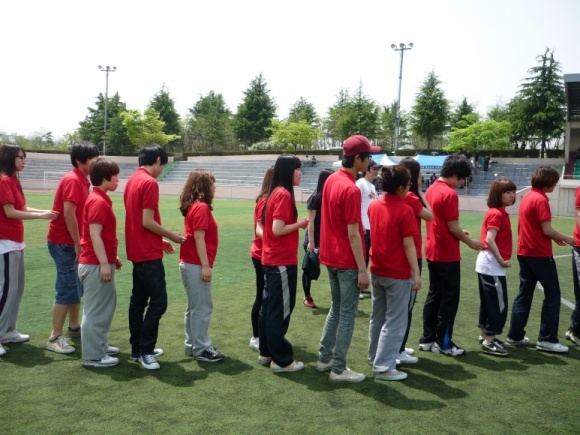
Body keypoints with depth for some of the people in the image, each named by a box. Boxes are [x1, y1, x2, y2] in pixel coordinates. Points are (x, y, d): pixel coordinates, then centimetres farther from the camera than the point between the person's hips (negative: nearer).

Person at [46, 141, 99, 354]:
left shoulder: (81, 181, 12)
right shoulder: (72, 180, -18)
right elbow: (68, 213, -25)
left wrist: (78, 243, 13)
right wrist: (77, 244, -21)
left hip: (72, 243, 10)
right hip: (64, 244, -10)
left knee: (76, 288, 18)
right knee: (67, 291, -7)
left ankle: (74, 328, 31)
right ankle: (54, 338, 1)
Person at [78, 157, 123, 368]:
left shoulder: (101, 199, 14)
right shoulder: (98, 201, -17)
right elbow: (94, 235, -22)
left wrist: (112, 258, 22)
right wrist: (104, 263, -22)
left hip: (102, 262, 10)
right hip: (96, 264, -10)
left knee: (106, 305, 19)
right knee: (96, 310, -2)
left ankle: (99, 345, 31)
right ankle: (93, 356, 7)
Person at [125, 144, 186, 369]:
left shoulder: (132, 180, 13)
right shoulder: (150, 183, -15)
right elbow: (147, 222, -20)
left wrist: (159, 240, 18)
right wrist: (171, 236, -6)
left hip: (137, 251, 10)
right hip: (149, 254, -10)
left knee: (138, 300, 14)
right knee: (158, 302, -5)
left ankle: (137, 348, 21)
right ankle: (145, 351, -1)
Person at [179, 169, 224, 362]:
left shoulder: (194, 206, 13)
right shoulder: (201, 207, -15)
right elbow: (199, 238, -19)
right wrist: (205, 266, -19)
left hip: (190, 264, 10)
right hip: (196, 265, -10)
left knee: (195, 307, 15)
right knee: (203, 307, -3)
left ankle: (192, 345, 24)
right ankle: (201, 349, 5)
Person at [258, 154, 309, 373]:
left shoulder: (275, 193, 12)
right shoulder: (284, 194, -16)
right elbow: (278, 230, -22)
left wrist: (295, 224, 10)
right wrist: (300, 224, -9)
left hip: (271, 259, 10)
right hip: (282, 261, -10)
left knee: (269, 307, 15)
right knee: (281, 310, -2)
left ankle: (266, 352, 26)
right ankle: (282, 360, 7)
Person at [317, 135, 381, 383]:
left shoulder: (331, 180, 7)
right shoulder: (351, 190, -20)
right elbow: (353, 234, -21)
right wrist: (362, 269, -17)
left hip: (331, 257, 9)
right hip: (347, 261, -9)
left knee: (336, 309, 20)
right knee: (348, 314, 2)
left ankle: (324, 358, 28)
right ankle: (339, 369, 10)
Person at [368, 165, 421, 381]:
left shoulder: (373, 206, 3)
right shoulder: (405, 210, -17)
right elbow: (408, 245, -17)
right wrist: (416, 273, -12)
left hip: (377, 271, 7)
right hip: (398, 274, -7)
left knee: (377, 317, 19)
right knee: (395, 322, 2)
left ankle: (375, 357, 32)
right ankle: (383, 366, 4)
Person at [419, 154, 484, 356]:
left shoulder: (431, 190, 9)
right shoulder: (449, 194, -18)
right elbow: (452, 227, -17)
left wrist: (459, 233, 16)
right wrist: (470, 242, -3)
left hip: (433, 251, 9)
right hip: (447, 254, -9)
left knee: (434, 295, 15)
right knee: (449, 298, 2)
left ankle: (427, 339, 21)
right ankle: (444, 342, 11)